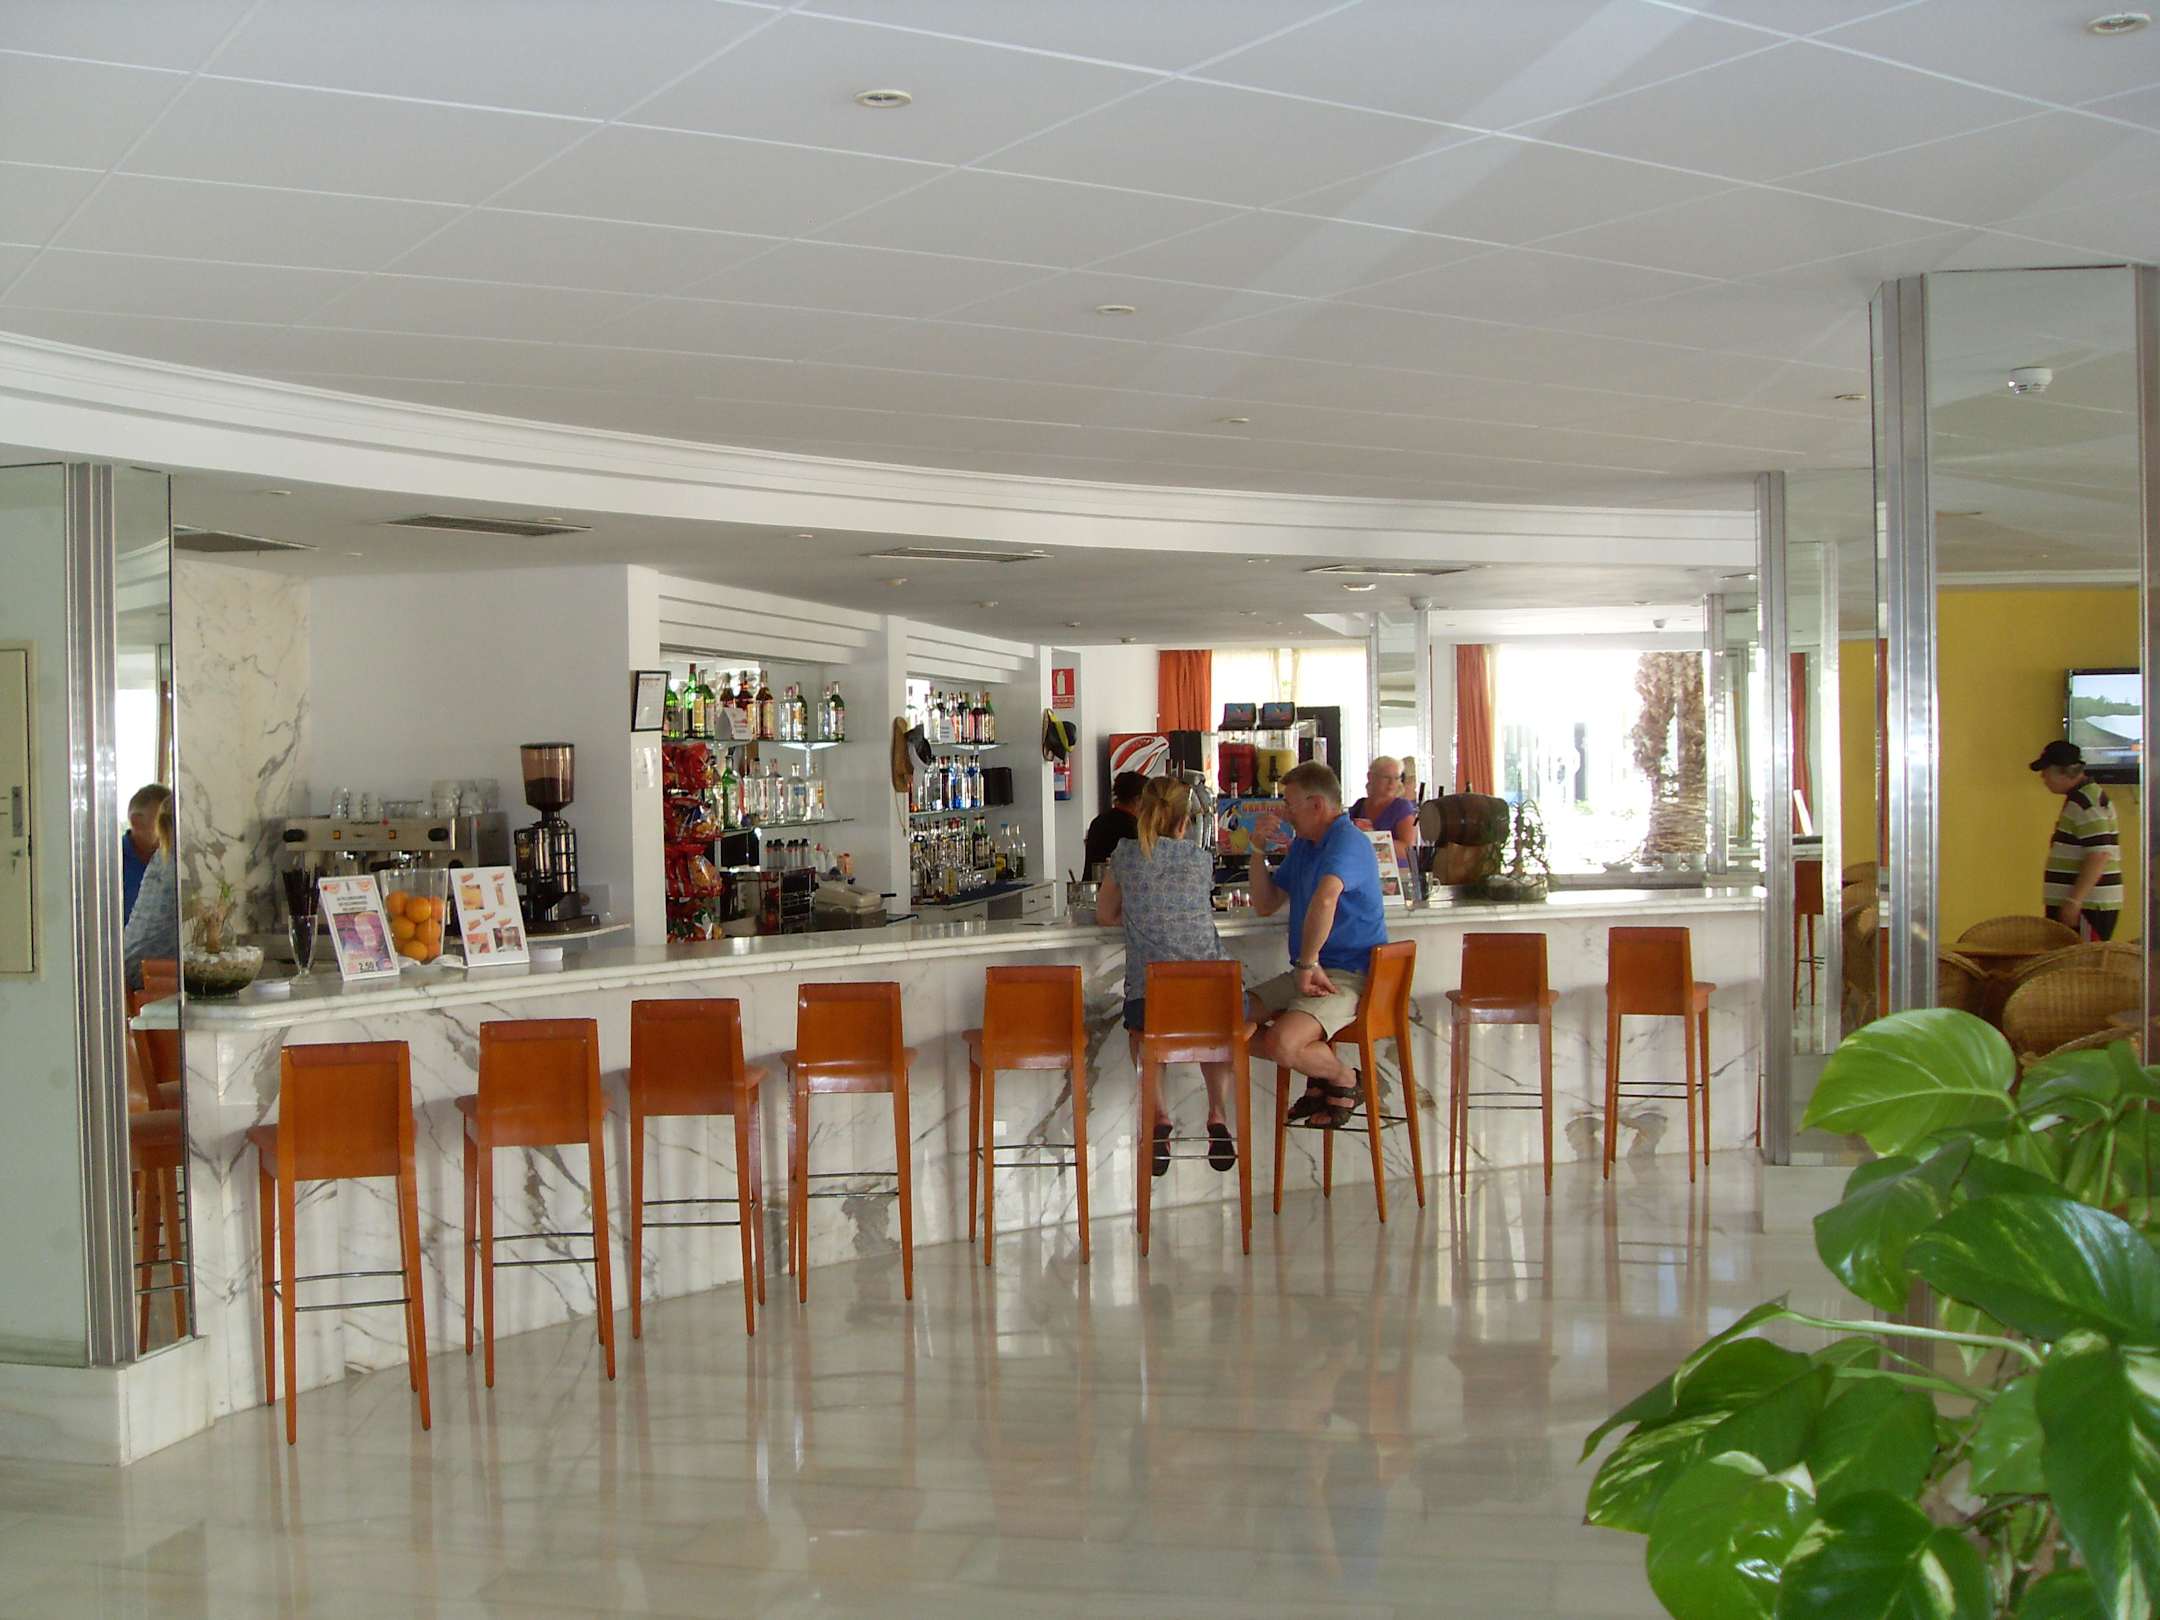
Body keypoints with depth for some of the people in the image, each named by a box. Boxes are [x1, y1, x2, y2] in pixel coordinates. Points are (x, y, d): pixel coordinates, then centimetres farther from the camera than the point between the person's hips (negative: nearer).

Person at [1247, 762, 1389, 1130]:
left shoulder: (1347, 841, -17)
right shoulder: (1303, 844, 18)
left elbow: (1325, 899, -36)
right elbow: (1265, 905, 21)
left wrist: (1308, 964, -29)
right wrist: (1259, 850, 9)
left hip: (1348, 977, -10)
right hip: (1309, 973, 10)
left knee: (1281, 1045, -31)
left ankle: (1343, 1079, 1)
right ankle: (1319, 1081, 11)